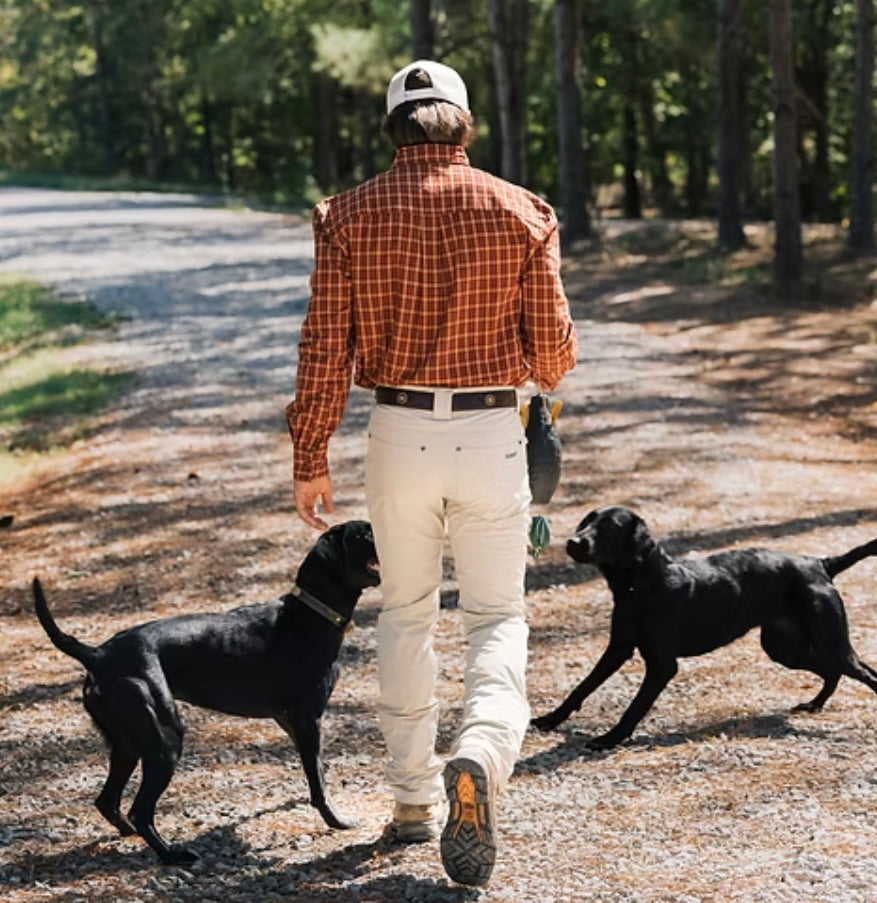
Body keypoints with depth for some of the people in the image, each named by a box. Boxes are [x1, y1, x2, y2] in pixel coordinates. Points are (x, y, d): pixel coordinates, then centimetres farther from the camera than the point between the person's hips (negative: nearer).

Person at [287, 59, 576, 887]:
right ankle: (481, 750, -21)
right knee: (496, 616, 9)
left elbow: (324, 348, -5)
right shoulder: (521, 213, -3)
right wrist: (543, 375, 23)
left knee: (405, 611, 18)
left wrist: (310, 459, 3)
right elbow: (551, 352, -1)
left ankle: (414, 796, 21)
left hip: (398, 432, 1)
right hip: (491, 435, -1)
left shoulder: (350, 215, -2)